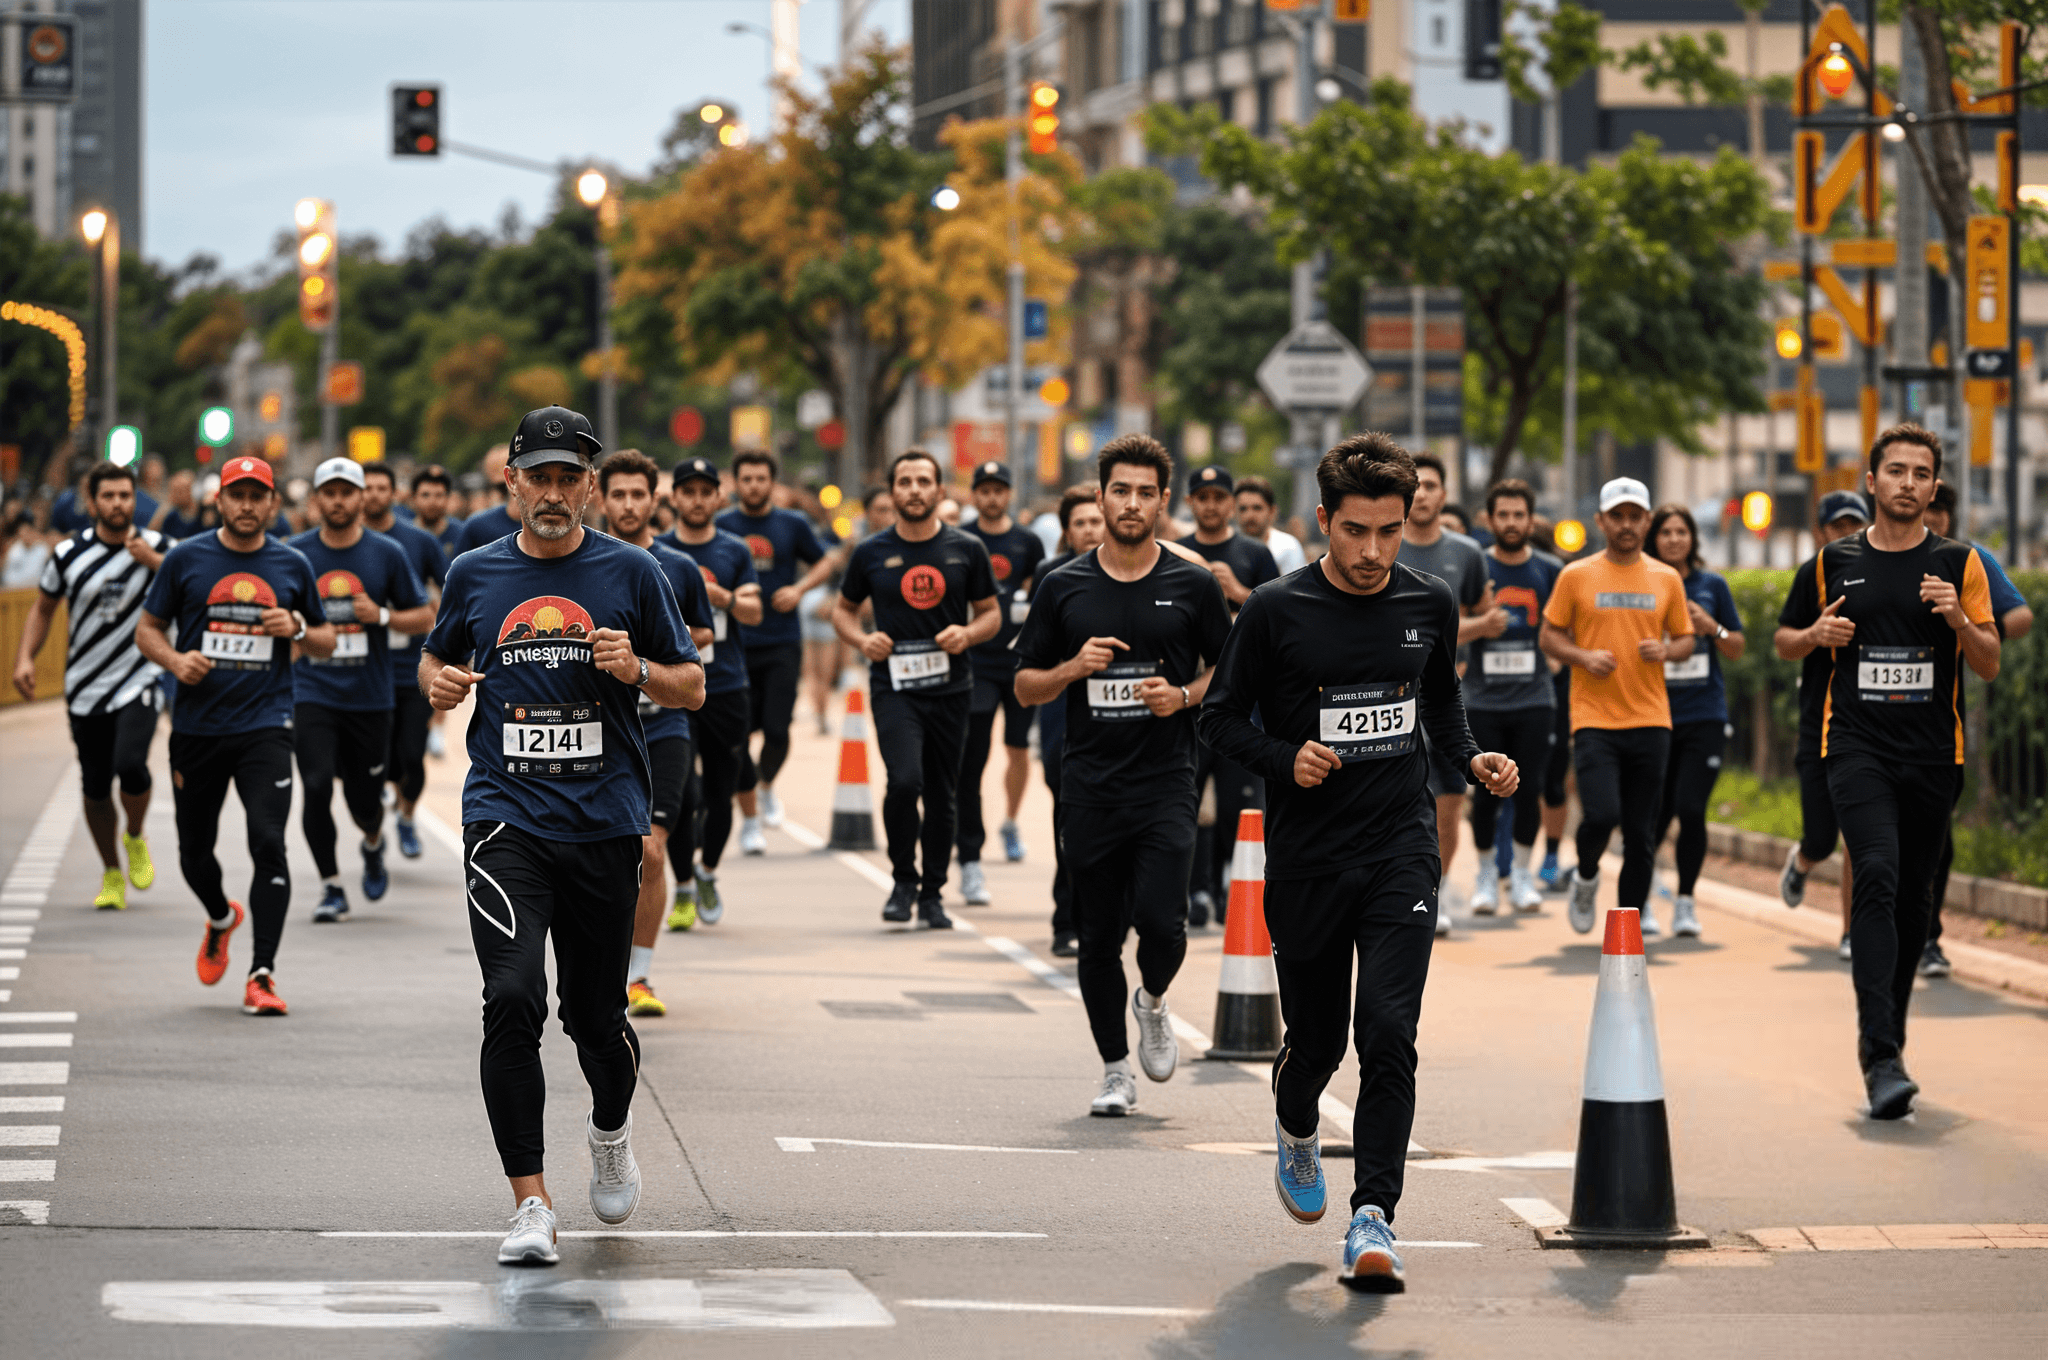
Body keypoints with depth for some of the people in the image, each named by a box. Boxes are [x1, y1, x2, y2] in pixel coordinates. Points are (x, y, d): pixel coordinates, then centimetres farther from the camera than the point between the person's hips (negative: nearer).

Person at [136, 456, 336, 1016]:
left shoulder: (292, 565, 7)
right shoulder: (186, 559, 3)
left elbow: (326, 642, 16)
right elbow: (148, 628, 9)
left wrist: (298, 629, -6)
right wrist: (175, 660, -11)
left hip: (264, 726, -1)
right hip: (196, 729, 1)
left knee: (268, 842, -16)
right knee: (195, 853, 9)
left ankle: (261, 974, -13)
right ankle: (221, 918, 43)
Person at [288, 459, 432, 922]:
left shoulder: (388, 553, 0)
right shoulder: (296, 553, 1)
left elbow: (425, 617, 5)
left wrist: (383, 616, -12)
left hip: (369, 697, 0)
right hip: (313, 692, 0)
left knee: (364, 801, 5)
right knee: (317, 786, -16)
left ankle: (373, 845, 42)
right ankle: (331, 887, -1)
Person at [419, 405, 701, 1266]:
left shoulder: (630, 573, 3)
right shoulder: (475, 574, 7)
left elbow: (692, 688, 8)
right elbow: (435, 660, 23)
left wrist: (637, 671, -12)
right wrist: (438, 682, 0)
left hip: (604, 821, 0)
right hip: (505, 816, 0)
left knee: (596, 1016, 8)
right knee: (513, 998, -17)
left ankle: (611, 1129, 43)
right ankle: (530, 1204, -12)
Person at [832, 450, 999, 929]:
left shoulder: (966, 549, 4)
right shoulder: (871, 553, 3)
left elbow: (991, 613, 12)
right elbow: (844, 609, 15)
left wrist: (968, 633, -10)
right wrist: (861, 640, -6)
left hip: (950, 688, 2)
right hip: (894, 687, -2)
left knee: (941, 796, 8)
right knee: (904, 781, -21)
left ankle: (932, 894, 24)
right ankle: (903, 880, -2)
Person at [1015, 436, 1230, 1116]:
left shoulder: (1192, 586, 3)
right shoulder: (1064, 588, 5)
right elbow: (1025, 686, 9)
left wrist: (1184, 695, -9)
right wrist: (1074, 668, -10)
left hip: (1165, 785, -1)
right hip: (1089, 791, 2)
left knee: (1161, 921, -15)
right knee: (1098, 939, 4)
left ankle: (1153, 1002, 18)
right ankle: (1115, 1071, 18)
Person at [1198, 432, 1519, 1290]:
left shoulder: (1429, 605, 3)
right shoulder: (1277, 611, -7)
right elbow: (1220, 716, 1)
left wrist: (1473, 760, 2)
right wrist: (1285, 759, -17)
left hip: (1402, 849, 1)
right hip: (1306, 859, -1)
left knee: (1388, 1032, -15)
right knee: (1316, 1039, 11)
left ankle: (1373, 1219, -14)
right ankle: (1296, 1128, 46)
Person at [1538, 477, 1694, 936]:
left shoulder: (1666, 579, 9)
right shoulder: (1576, 576, 3)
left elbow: (1686, 640, 15)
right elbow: (1549, 638, 7)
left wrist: (1666, 650, -7)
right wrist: (1584, 657, -12)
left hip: (1650, 720, 2)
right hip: (1594, 719, -2)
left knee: (1642, 833, 2)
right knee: (1601, 815, -17)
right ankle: (1586, 876, 15)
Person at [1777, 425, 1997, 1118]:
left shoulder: (1959, 563, 5)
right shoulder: (1834, 562, 7)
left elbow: (1990, 665, 4)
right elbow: (1788, 640, 19)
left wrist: (1958, 619, -15)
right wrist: (1818, 634, -4)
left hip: (1934, 751, 2)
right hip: (1856, 745, -2)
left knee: (1911, 897, 8)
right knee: (1877, 876, -19)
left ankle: (1885, 1032, 29)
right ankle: (1882, 1059, -26)